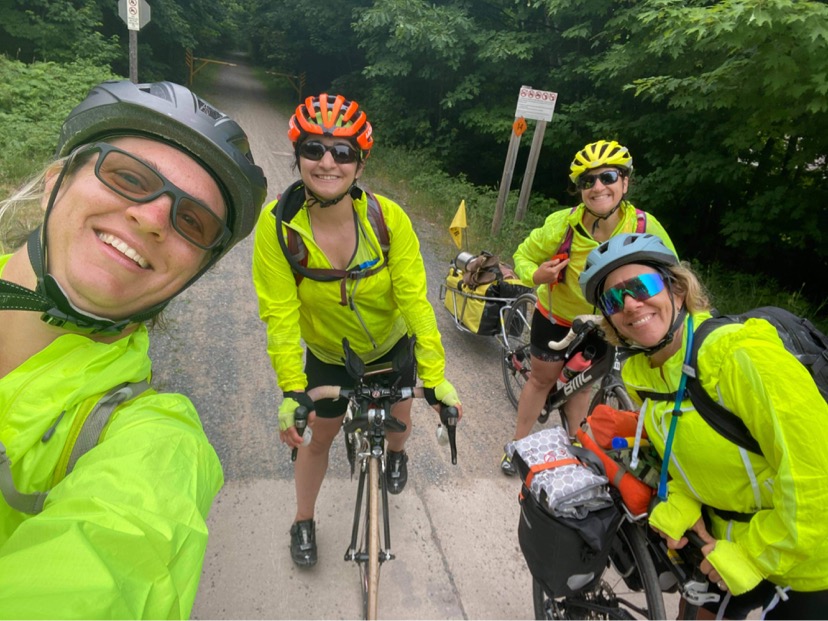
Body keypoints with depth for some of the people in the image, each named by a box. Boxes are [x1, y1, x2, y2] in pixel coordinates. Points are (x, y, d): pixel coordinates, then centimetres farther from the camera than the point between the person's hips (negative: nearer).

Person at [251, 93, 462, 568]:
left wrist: (435, 378, -25)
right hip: (327, 353, 0)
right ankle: (304, 522, 41)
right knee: (321, 435, 12)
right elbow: (281, 314, -23)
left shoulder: (388, 218, -29)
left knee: (398, 415, 19)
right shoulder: (278, 225, -27)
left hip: (390, 344, 1)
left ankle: (397, 454, 60)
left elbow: (414, 300, -24)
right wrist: (291, 391, -27)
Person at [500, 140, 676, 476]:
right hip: (555, 317, -1)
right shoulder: (562, 225, -30)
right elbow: (523, 255, -14)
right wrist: (535, 275, -35)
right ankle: (517, 445, 34)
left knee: (581, 384, 21)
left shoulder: (646, 228, -27)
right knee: (542, 379, 14)